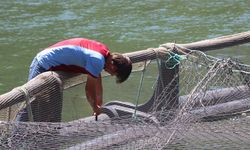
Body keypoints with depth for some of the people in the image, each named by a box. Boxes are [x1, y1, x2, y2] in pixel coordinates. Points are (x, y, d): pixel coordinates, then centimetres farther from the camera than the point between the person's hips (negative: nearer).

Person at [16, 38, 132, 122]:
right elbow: (89, 89, -13)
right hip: (44, 66, -10)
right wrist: (95, 108, 5)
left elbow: (97, 79, 20)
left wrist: (99, 104, 28)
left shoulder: (103, 50, 6)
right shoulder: (98, 60, -24)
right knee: (30, 108, -14)